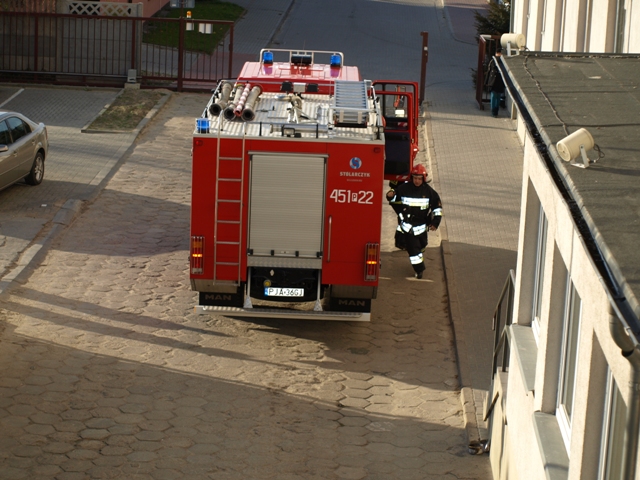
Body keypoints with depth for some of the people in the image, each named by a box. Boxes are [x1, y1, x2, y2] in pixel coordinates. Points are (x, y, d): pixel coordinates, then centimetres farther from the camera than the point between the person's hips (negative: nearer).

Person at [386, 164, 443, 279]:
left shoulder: (429, 192, -6)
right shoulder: (403, 189, -10)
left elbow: (437, 206, 3)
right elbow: (395, 200, 3)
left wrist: (435, 222, -2)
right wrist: (390, 196, -21)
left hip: (422, 224, 3)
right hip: (408, 224, -3)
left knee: (422, 245, 19)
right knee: (412, 247, -6)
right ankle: (419, 269, 5)